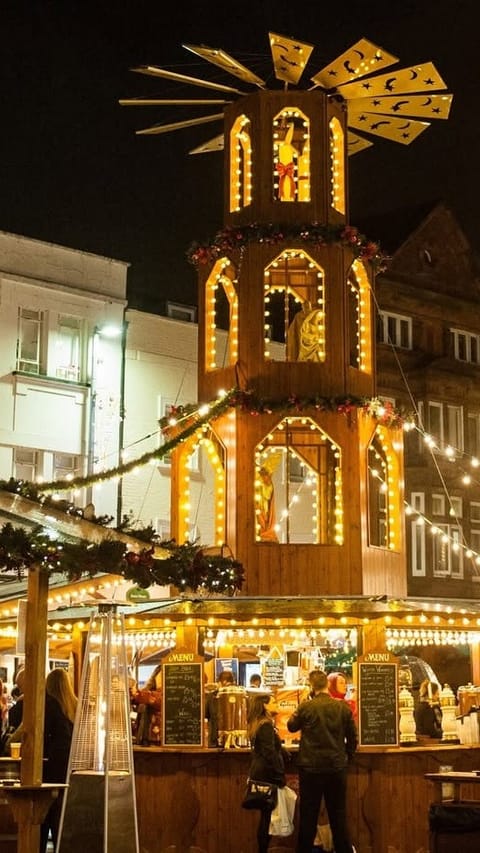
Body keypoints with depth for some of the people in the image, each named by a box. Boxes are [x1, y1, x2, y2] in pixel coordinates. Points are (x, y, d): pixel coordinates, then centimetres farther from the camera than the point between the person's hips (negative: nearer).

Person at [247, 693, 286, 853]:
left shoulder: (255, 725, 13)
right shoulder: (266, 725, -16)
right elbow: (270, 753, -21)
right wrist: (280, 775, -18)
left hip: (258, 772, 9)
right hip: (267, 774, -9)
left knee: (265, 813, 13)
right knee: (268, 814, -4)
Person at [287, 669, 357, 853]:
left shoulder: (306, 707, -11)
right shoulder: (343, 707, -4)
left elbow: (291, 726, 8)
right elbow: (352, 739, 2)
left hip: (311, 769, -2)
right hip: (337, 768, 2)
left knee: (308, 816, 8)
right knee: (338, 815, 11)